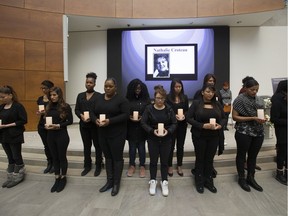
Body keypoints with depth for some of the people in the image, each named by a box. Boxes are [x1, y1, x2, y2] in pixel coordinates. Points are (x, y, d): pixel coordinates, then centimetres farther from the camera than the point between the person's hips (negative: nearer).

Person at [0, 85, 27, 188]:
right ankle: (10, 177, 25)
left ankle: (18, 177, 18)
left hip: (15, 136, -6)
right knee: (10, 158, 14)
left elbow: (23, 120, -15)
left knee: (17, 157, 4)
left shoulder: (18, 106, -11)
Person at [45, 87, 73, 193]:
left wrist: (58, 126, -19)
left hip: (62, 135, -5)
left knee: (62, 157, 7)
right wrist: (46, 125, -9)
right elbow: (46, 119, 12)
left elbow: (70, 121, -9)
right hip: (50, 135, 5)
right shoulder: (49, 106, 7)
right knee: (55, 157, 13)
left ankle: (63, 178, 25)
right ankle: (57, 179, 27)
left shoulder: (66, 106, -8)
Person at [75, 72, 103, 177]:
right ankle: (87, 166, 26)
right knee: (86, 146, 13)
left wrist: (92, 117, -22)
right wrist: (81, 115, -12)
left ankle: (98, 166, 19)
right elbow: (76, 109, 8)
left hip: (95, 125, -4)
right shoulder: (80, 95, 12)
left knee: (97, 145, 7)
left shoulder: (98, 96, -3)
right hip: (83, 125, 4)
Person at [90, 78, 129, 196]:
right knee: (108, 157, 15)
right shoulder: (99, 98, 9)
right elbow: (92, 112, 10)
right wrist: (95, 120, -12)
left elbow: (126, 115, -16)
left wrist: (110, 121, -24)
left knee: (117, 157, 5)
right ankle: (109, 181, 29)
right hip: (102, 133, 6)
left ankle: (116, 183, 19)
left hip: (117, 134, -6)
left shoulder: (121, 99, -9)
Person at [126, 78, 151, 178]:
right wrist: (130, 117, -14)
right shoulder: (127, 99, -1)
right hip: (131, 127, 0)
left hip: (142, 127, 0)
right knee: (132, 147, 10)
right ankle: (132, 165, 26)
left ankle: (142, 166, 22)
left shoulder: (146, 99, -1)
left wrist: (142, 118, -15)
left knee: (141, 147, 8)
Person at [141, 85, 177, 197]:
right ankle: (153, 181, 29)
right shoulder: (149, 108, -6)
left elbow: (174, 123, 0)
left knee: (164, 161, 10)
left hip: (166, 139, 1)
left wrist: (168, 131, -18)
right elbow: (143, 123, -7)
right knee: (153, 161, 11)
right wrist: (152, 131, -20)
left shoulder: (169, 109, -3)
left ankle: (164, 182, 27)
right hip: (153, 139, -1)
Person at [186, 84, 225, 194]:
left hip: (214, 136, 3)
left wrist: (220, 125, -12)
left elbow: (223, 118, 10)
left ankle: (209, 182, 29)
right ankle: (199, 183, 25)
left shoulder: (217, 104, 5)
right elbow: (188, 118, -11)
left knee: (210, 159, 12)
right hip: (199, 136, -3)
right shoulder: (196, 103, -6)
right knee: (200, 159, 9)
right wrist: (203, 125, -21)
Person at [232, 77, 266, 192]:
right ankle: (241, 178, 25)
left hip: (258, 132, 6)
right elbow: (235, 117, -14)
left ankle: (251, 178, 31)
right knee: (242, 155, 9)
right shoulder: (239, 100, -11)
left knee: (253, 156, 16)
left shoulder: (259, 100, 7)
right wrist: (253, 118, -22)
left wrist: (264, 118, -6)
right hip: (244, 133, -6)